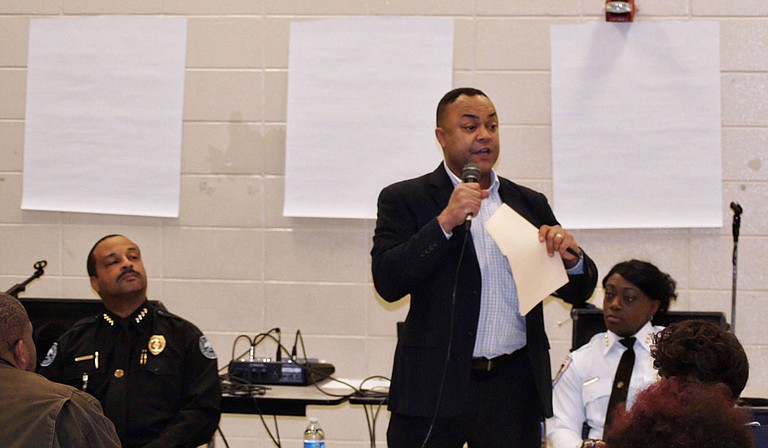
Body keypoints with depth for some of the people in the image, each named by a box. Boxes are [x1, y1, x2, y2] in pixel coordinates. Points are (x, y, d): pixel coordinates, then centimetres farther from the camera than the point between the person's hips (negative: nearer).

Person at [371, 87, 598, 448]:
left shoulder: (530, 203, 13)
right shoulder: (405, 199, 2)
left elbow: (578, 293, 15)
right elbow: (388, 283, -10)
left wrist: (572, 258, -7)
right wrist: (445, 222, -18)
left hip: (514, 388, 3)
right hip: (435, 390, -3)